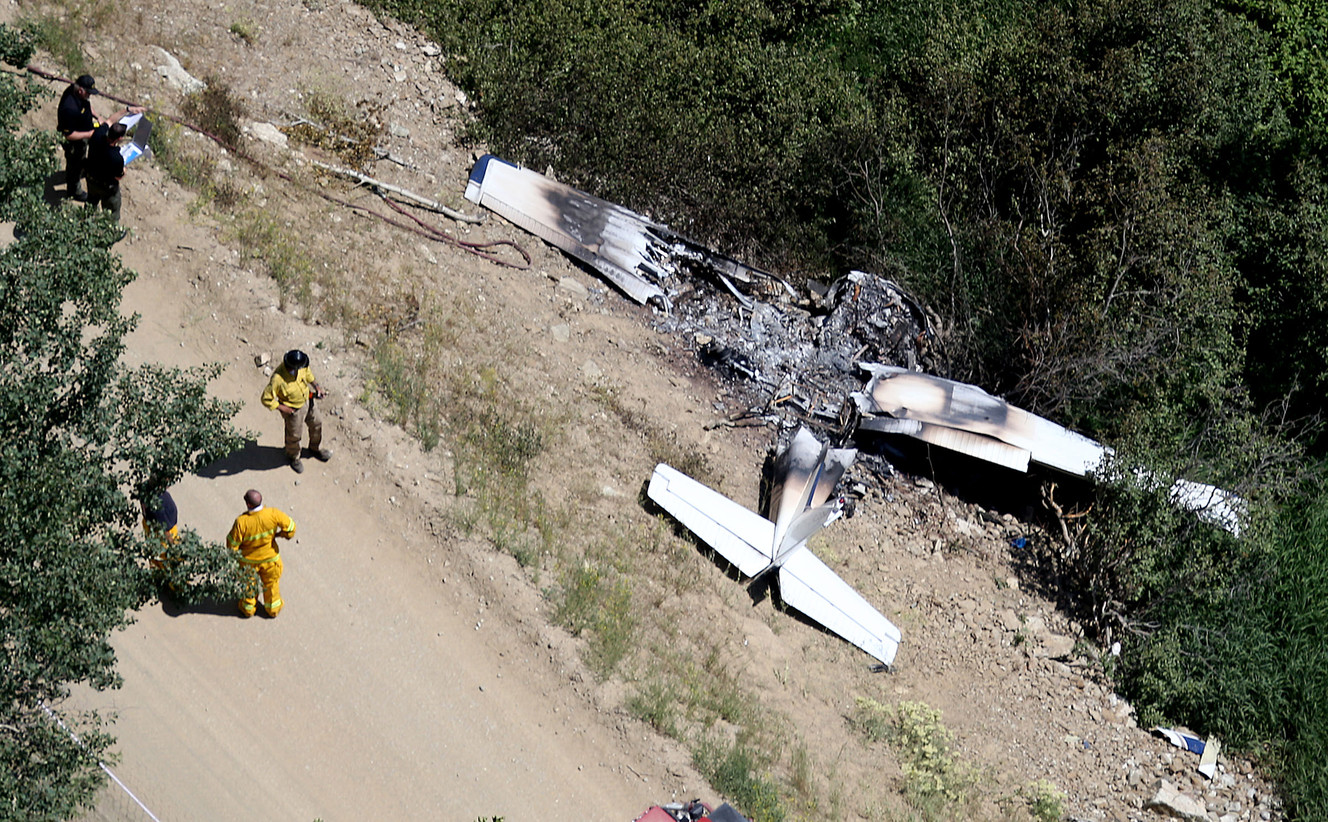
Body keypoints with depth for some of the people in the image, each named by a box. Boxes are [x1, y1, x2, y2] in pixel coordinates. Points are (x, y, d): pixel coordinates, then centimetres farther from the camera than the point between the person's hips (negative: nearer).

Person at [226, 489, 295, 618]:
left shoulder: (241, 522, -34)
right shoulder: (272, 514, -29)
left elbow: (232, 544, -23)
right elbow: (290, 526, -15)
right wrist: (277, 534, 4)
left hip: (249, 560, -1)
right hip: (270, 558, 1)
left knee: (249, 584, 27)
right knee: (271, 583, 27)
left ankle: (248, 608, 50)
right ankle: (273, 608, 47)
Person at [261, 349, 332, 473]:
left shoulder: (301, 367, -24)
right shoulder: (278, 379, -41)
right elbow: (266, 399, -30)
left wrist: (316, 385, -2)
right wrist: (282, 408, -22)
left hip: (308, 399, 6)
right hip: (294, 409, -6)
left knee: (316, 424, 26)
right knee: (294, 435, 19)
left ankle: (316, 448, 57)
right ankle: (293, 457, 51)